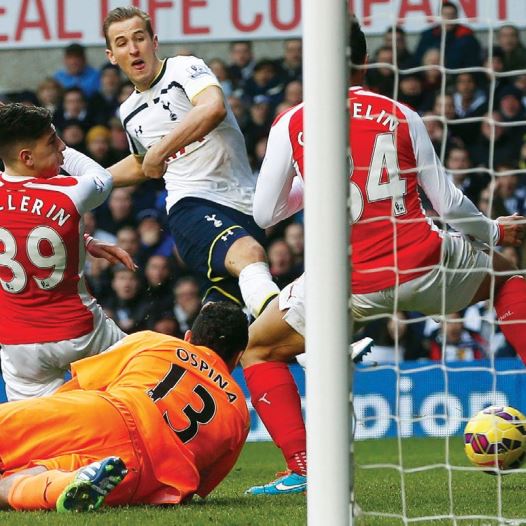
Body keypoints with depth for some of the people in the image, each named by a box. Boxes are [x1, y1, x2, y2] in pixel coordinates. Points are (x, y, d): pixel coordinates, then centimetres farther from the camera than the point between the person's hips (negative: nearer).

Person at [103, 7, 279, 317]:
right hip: (192, 206, 1)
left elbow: (214, 108, -24)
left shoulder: (185, 69, 1)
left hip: (244, 208, -1)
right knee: (249, 254, -34)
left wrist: (158, 152, -20)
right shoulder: (130, 113, 20)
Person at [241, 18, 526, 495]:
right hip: (422, 264, 1)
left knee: (258, 351, 20)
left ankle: (301, 469, 2)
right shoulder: (400, 116, 7)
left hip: (351, 283, -1)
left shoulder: (291, 125, 4)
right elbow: (449, 204, 8)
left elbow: (265, 215, 9)